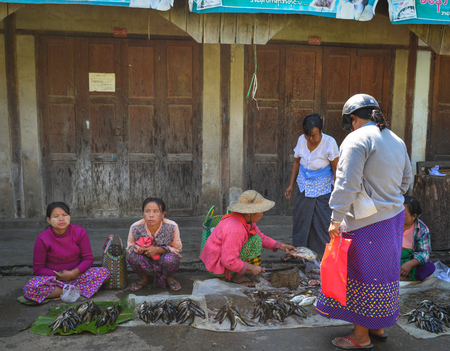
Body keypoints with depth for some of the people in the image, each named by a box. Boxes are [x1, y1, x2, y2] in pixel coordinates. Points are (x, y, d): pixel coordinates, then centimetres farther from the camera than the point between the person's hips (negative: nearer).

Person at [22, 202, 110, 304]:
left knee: (104, 273, -24)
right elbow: (38, 269, -5)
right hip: (53, 279, -1)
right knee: (29, 289, -32)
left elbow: (88, 258, -4)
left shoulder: (79, 232, -7)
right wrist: (59, 276, -18)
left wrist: (73, 273, -20)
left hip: (77, 274, 1)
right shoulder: (42, 238, -10)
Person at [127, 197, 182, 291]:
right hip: (146, 265, 1)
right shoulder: (135, 228, -16)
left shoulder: (172, 227, -20)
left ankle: (168, 278, 5)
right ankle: (144, 278, 5)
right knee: (133, 256, -29)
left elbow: (177, 249, -8)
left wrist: (158, 250, -26)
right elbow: (129, 247, 2)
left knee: (171, 259, -34)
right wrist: (135, 248, -25)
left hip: (163, 263, -1)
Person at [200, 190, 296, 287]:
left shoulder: (246, 218, -2)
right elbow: (229, 262, -30)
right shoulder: (235, 229, -31)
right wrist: (251, 268, -21)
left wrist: (281, 246, 2)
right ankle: (237, 275, -6)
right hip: (221, 266, -10)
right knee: (255, 241, -17)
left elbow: (262, 237, 10)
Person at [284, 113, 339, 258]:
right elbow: (296, 162, 9)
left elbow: (336, 169, -12)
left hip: (323, 189, -4)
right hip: (304, 187, 4)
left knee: (323, 222, -2)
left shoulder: (329, 143, -16)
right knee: (300, 219, 12)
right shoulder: (301, 140, -3)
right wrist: (291, 184, 6)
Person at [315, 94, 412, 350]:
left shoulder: (357, 139, -15)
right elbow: (406, 180, 19)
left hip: (367, 222, -9)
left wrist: (336, 219, -16)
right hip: (394, 217, 9)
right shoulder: (396, 140, 11)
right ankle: (378, 327, 35)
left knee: (363, 276, 4)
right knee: (382, 272, 19)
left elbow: (347, 184, -21)